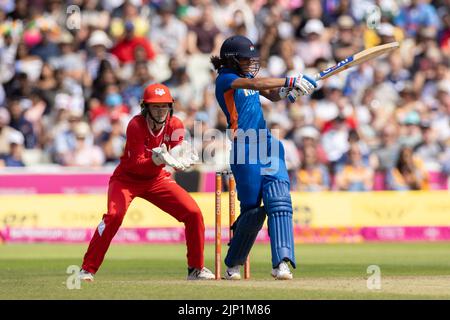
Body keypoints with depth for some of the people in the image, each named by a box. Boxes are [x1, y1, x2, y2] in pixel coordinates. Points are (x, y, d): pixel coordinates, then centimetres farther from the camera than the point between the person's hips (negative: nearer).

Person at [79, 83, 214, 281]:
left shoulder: (175, 126, -11)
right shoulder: (136, 125, -24)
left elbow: (176, 159, -14)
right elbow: (137, 165, -28)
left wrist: (183, 159, -37)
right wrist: (157, 160, -46)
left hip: (157, 179, 4)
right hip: (127, 178, -4)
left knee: (193, 213, -8)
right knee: (114, 214, -29)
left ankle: (196, 268, 7)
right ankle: (88, 269, -21)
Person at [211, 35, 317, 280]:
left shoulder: (247, 76, 18)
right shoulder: (225, 79, -6)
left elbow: (272, 95, 13)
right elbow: (256, 83, -21)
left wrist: (285, 89, -10)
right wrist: (290, 81, -25)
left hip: (267, 144, 7)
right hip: (244, 148, -7)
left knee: (279, 201, -12)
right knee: (252, 210, -3)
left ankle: (281, 262, -22)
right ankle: (233, 265, 18)